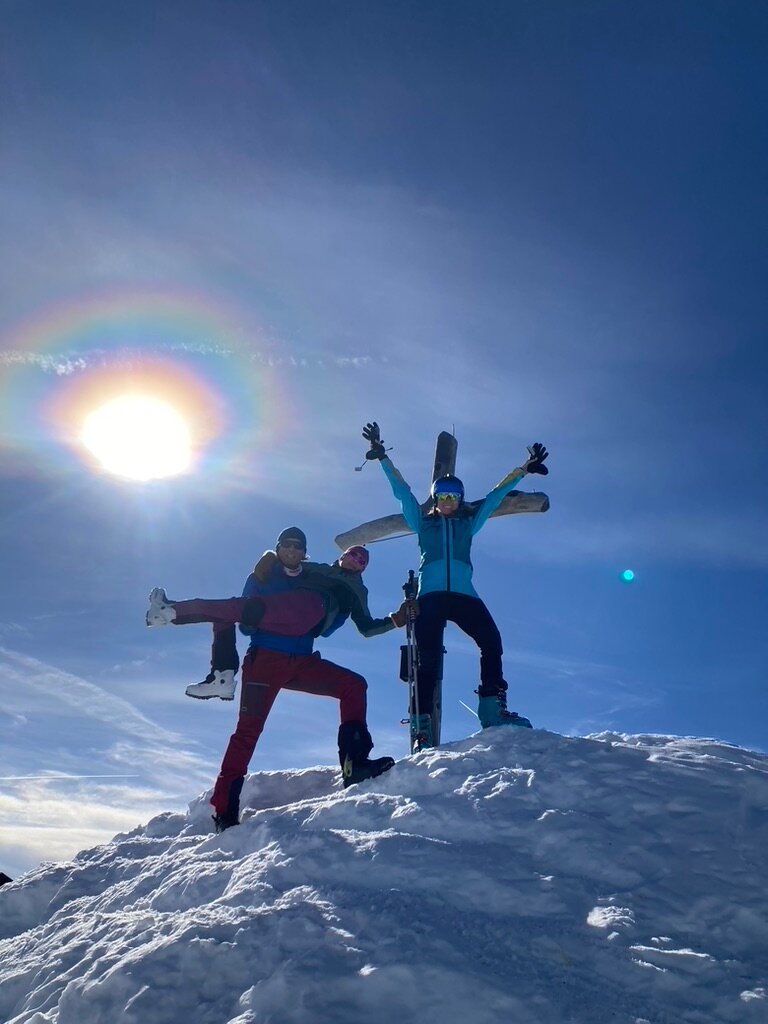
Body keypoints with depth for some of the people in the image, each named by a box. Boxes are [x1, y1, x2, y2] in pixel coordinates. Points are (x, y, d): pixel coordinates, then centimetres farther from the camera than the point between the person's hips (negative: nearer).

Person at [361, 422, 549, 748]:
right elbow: (401, 490, 17)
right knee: (428, 658, -11)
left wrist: (525, 469, 25)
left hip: (463, 595, 2)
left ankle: (492, 708, -14)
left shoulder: (469, 523, 22)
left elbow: (496, 495, 24)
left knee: (491, 642, -17)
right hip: (430, 596, -2)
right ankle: (422, 724, -12)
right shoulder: (423, 522, 19)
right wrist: (382, 457, 15)